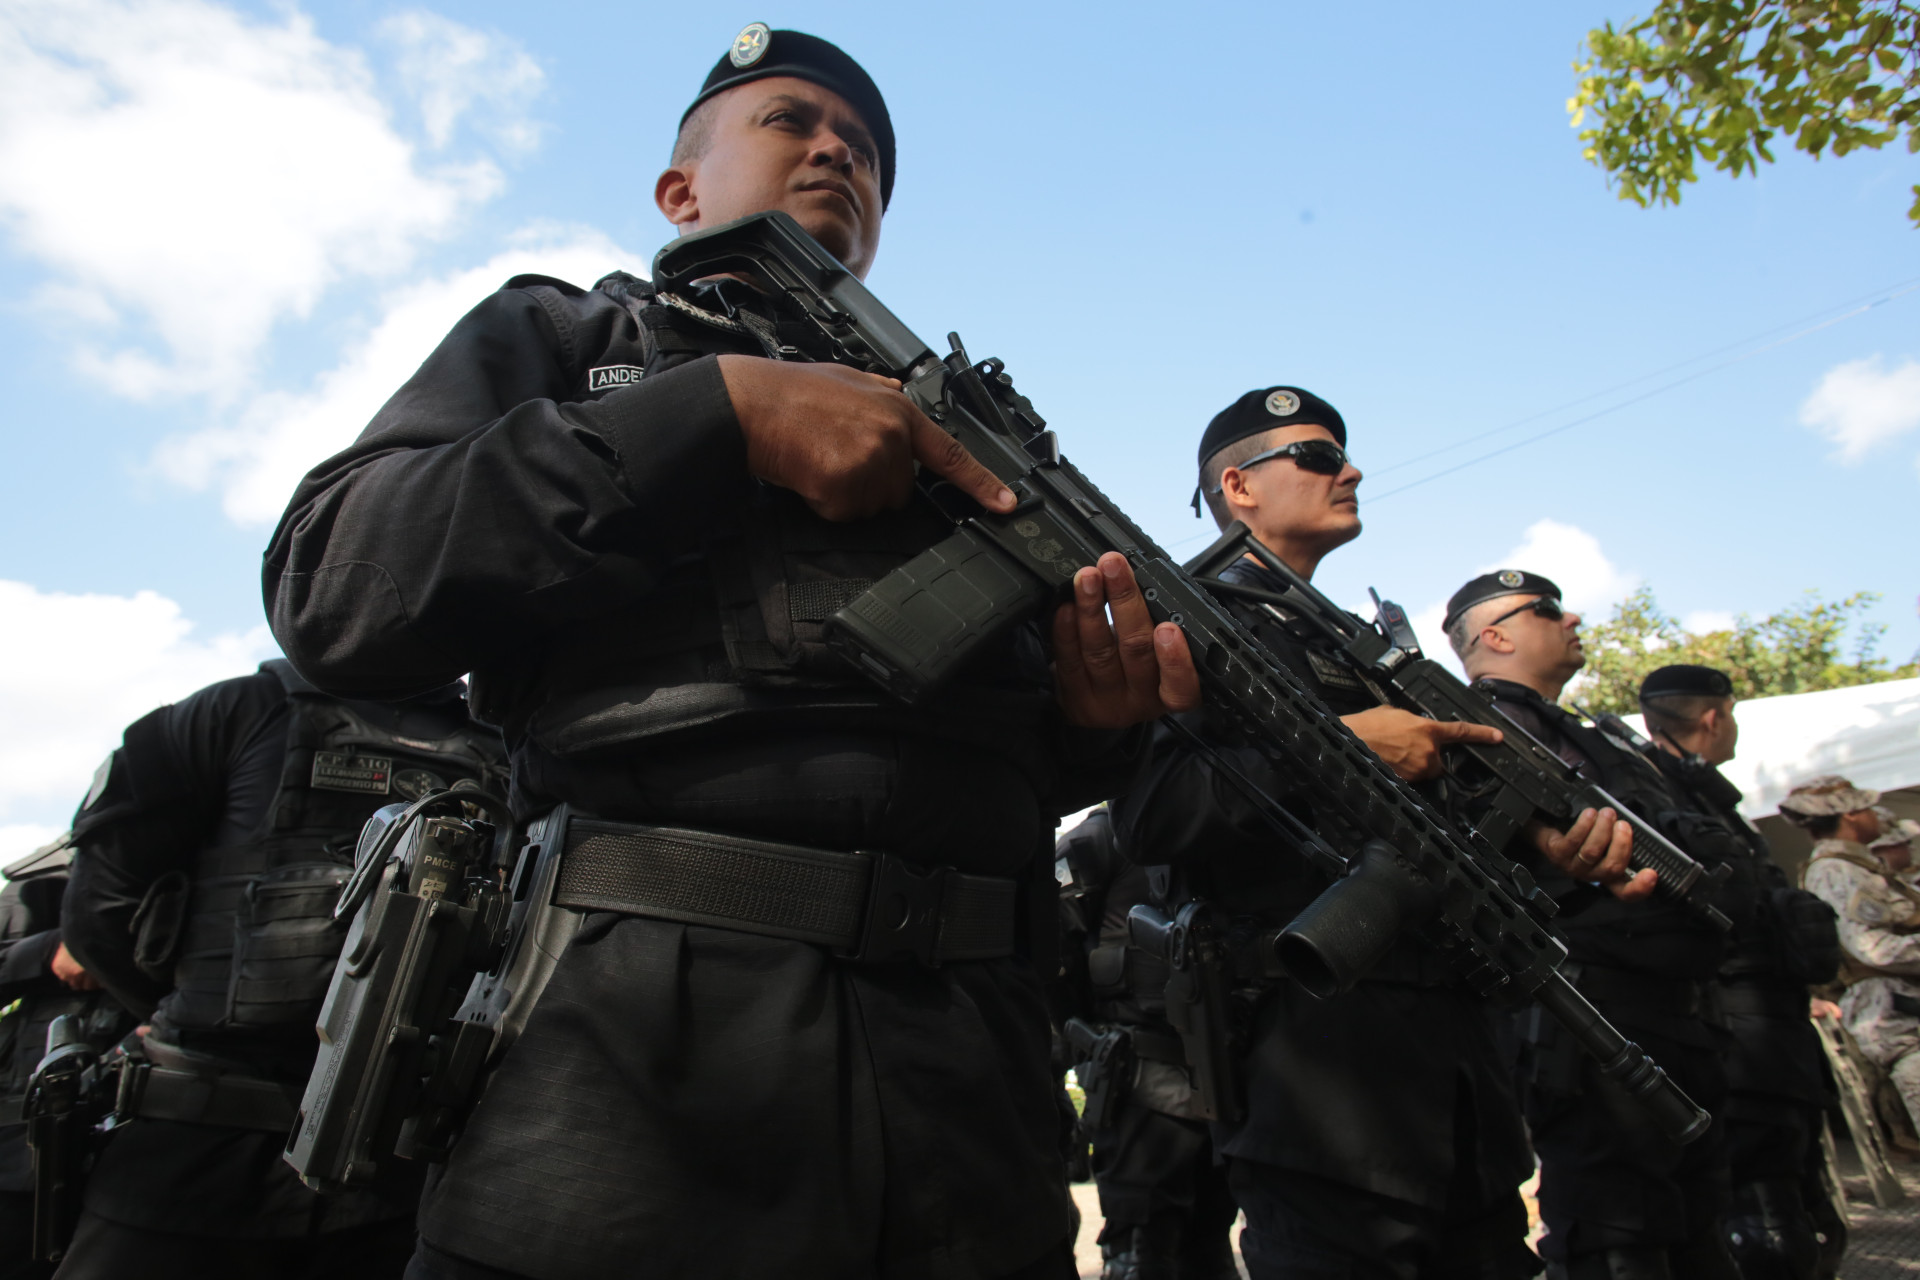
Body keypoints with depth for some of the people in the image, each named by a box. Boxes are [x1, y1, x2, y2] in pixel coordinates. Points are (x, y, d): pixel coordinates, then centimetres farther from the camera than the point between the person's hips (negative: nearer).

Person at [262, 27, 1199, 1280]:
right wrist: (722, 414, -11)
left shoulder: (963, 429, 22)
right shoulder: (562, 332, 13)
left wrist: (1094, 716, -5)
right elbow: (333, 588, -5)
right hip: (630, 1062, -3)